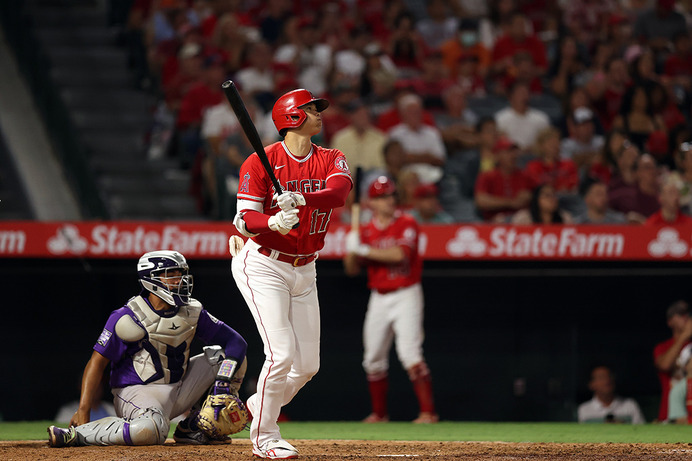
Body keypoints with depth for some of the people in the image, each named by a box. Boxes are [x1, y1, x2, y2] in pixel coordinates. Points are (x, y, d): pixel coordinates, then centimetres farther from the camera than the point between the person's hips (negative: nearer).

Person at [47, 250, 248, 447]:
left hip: (179, 391, 7)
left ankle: (194, 426, 3)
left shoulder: (192, 313, 1)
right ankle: (76, 434, -24)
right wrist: (83, 410, -24)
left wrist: (224, 380, -19)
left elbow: (235, 341, 0)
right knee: (152, 429, -40)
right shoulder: (129, 317, -15)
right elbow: (97, 362, -14)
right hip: (136, 392, -7)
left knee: (225, 354, -1)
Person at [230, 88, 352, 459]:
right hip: (263, 266, -6)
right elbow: (244, 220, -16)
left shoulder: (331, 160, 3)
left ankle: (258, 407, 33)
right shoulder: (261, 162, -10)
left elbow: (339, 192, -20)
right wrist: (273, 223, -38)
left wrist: (302, 198, -40)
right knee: (282, 354, -16)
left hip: (304, 271, 6)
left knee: (307, 364, 7)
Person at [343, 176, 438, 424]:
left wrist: (364, 250, -18)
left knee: (410, 353, -17)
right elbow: (351, 270, 9)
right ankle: (379, 413, 21)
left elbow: (399, 254, -22)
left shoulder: (407, 224, -6)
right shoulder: (366, 231, 8)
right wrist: (352, 250, -12)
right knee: (373, 359, 7)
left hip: (406, 295, -5)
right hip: (379, 299, 6)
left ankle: (428, 412, -17)